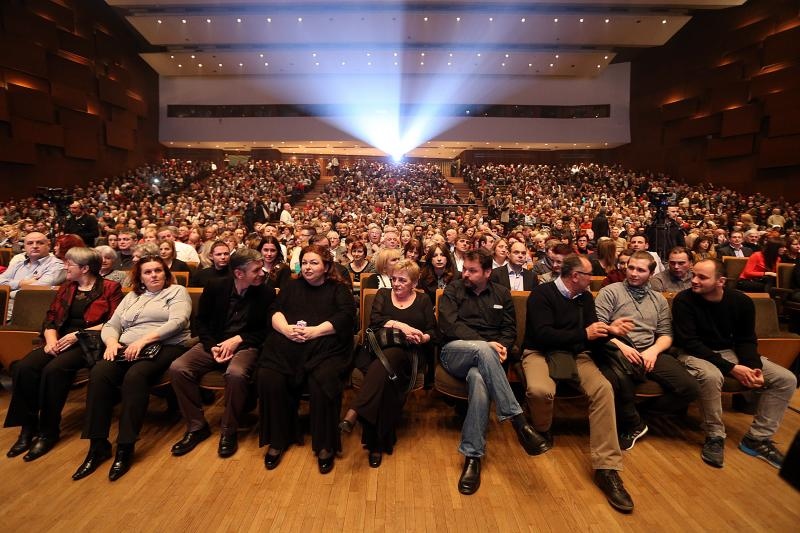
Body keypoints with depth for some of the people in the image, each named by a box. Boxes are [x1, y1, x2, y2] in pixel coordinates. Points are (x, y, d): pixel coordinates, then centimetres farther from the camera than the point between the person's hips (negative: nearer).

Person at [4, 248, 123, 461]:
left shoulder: (110, 288, 1)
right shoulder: (66, 288, 21)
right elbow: (50, 319, 17)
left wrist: (77, 335, -15)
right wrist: (51, 339, -4)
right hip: (61, 340, 6)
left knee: (54, 370, -30)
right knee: (23, 368, -21)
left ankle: (49, 431, -14)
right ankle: (28, 427, -9)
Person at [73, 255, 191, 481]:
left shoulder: (177, 292, 9)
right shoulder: (131, 297, 26)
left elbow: (177, 322, -8)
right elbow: (111, 325, 20)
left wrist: (144, 340, -17)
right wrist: (111, 342, -4)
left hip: (164, 347, -5)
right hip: (127, 349, 5)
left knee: (135, 376, -34)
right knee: (99, 373, -25)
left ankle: (125, 448, -26)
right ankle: (98, 445, -20)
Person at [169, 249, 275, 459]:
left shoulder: (266, 292, -5)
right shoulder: (215, 287, 0)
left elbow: (266, 330, -1)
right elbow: (201, 321, 8)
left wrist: (238, 339, -14)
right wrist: (212, 347, -8)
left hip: (245, 345, -3)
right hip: (213, 343, 3)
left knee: (236, 373, -35)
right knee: (177, 368, -21)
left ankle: (229, 431, -10)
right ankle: (197, 427, -1)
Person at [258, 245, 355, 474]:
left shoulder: (338, 289, 11)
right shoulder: (292, 287, 23)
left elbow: (345, 317, -5)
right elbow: (275, 311, 12)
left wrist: (314, 331, -15)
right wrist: (286, 328, -10)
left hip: (325, 349, -3)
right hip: (286, 346, 3)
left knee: (323, 383, -30)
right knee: (269, 379, -23)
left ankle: (325, 445, -9)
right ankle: (277, 440, -2)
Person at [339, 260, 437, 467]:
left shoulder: (423, 300, 18)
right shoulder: (383, 294, 18)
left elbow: (433, 332, 9)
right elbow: (375, 320, -1)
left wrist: (423, 338, -14)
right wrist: (400, 325, -15)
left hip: (410, 353, -1)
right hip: (383, 348, 1)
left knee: (387, 359, -38)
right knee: (387, 375, -36)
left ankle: (354, 413, -47)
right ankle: (378, 442, -33)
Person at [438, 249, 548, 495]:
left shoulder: (502, 294, 16)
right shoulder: (453, 290, 7)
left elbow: (510, 329, 14)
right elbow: (449, 325, -6)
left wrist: (501, 345, -10)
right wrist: (486, 343, -16)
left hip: (484, 354, 2)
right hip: (455, 352, -1)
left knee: (479, 378, -37)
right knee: (483, 350, -38)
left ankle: (472, 455, -29)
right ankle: (518, 420, -35)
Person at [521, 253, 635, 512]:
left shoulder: (585, 297, 12)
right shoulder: (542, 293, -10)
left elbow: (591, 331, 10)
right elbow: (543, 334, -20)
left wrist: (609, 329, -12)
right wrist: (584, 334, -19)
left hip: (575, 353, 5)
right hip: (540, 352, -5)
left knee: (603, 388, -25)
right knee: (540, 390, -37)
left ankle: (606, 467, -19)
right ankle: (542, 430, 2)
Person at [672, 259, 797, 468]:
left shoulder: (742, 301, -4)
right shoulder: (684, 300, -18)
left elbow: (746, 340, 3)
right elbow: (689, 342, -19)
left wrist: (754, 367, -17)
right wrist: (731, 368, -24)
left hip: (731, 352, 6)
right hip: (696, 354, -5)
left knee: (786, 379, -7)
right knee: (711, 376, -38)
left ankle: (757, 438, 5)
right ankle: (714, 436, -13)